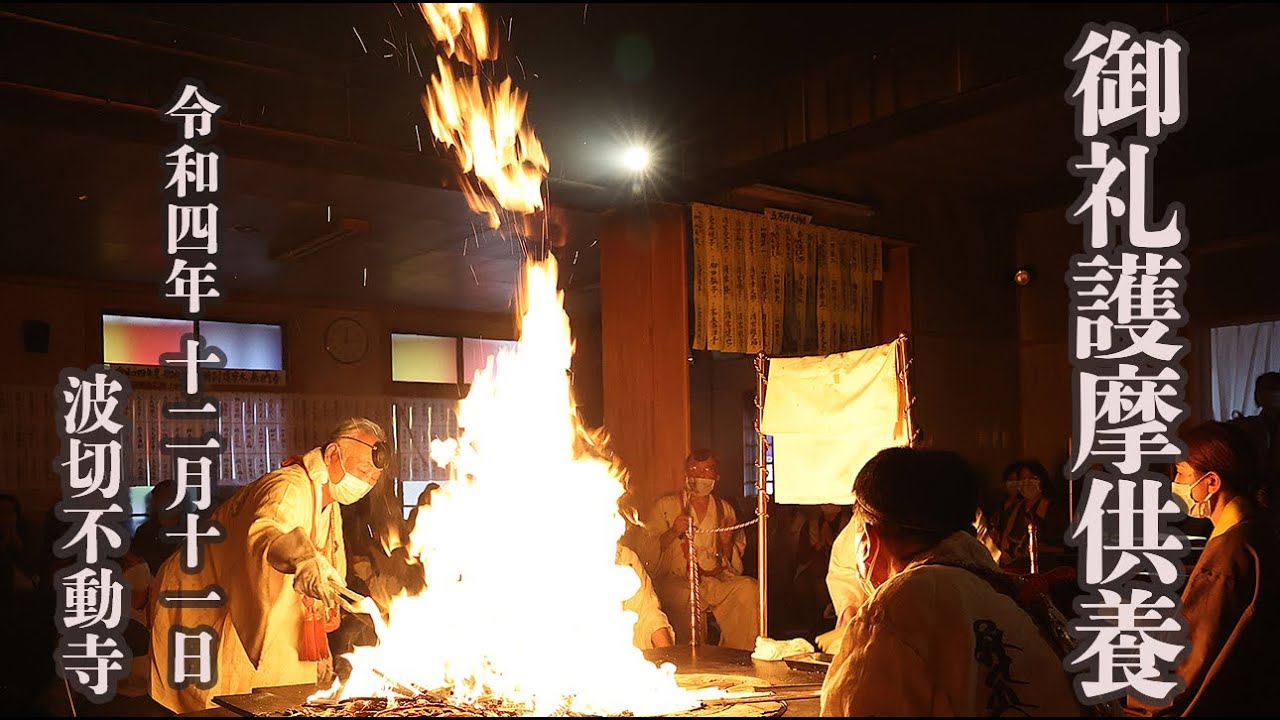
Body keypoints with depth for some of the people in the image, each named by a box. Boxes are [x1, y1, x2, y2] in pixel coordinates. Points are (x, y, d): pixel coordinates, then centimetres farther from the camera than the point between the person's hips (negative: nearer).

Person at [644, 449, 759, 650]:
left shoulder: (725, 509, 18)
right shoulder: (665, 505, 10)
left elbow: (735, 565, 17)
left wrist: (727, 542, -2)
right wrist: (673, 532, -13)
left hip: (717, 581, 3)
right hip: (675, 580, -3)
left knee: (750, 588, -25)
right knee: (683, 596, -37)